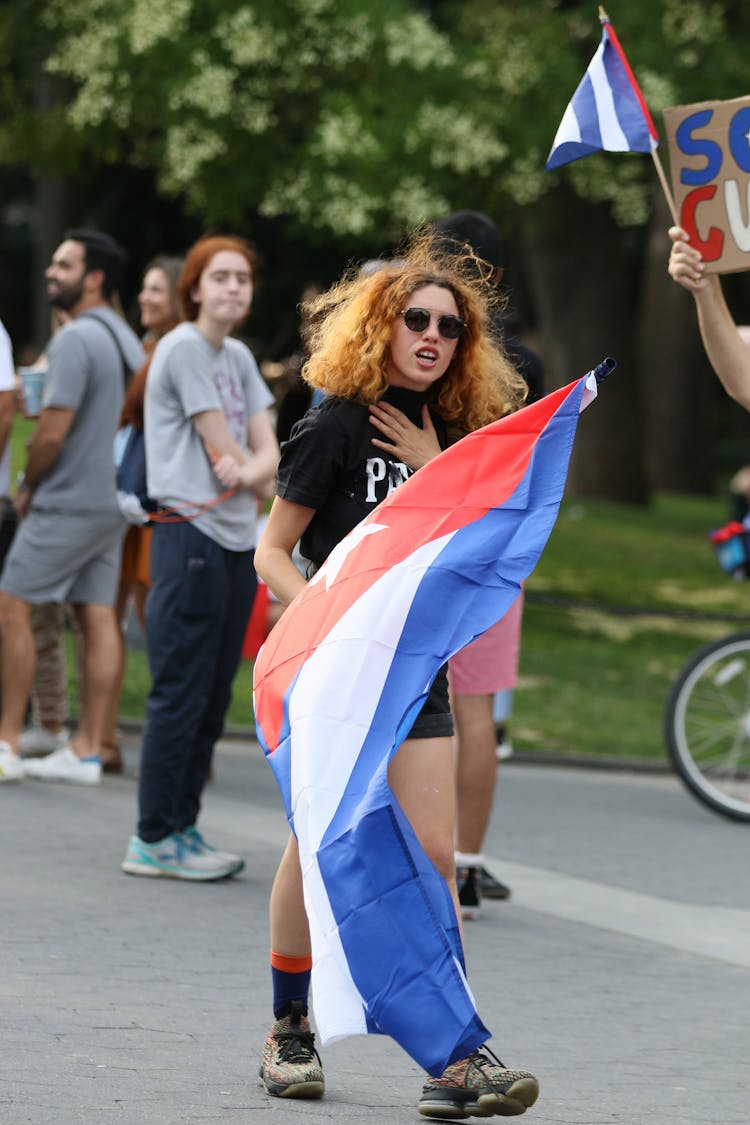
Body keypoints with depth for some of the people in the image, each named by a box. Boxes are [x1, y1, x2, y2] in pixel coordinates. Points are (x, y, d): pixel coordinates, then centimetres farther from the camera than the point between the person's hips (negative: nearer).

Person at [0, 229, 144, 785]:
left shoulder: (76, 339, -16)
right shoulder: (126, 339, 12)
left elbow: (53, 431, -19)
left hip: (68, 503, -9)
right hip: (113, 501, 9)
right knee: (99, 617, 5)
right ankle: (88, 749, 5)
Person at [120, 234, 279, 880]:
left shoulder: (239, 358, 17)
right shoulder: (184, 349, -7)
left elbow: (268, 453, 8)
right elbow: (222, 452, -10)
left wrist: (248, 470, -12)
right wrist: (258, 478, 6)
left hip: (238, 542, 8)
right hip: (192, 535, -8)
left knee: (213, 697, 8)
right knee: (181, 693, -7)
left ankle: (182, 828, 14)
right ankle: (155, 839, -3)